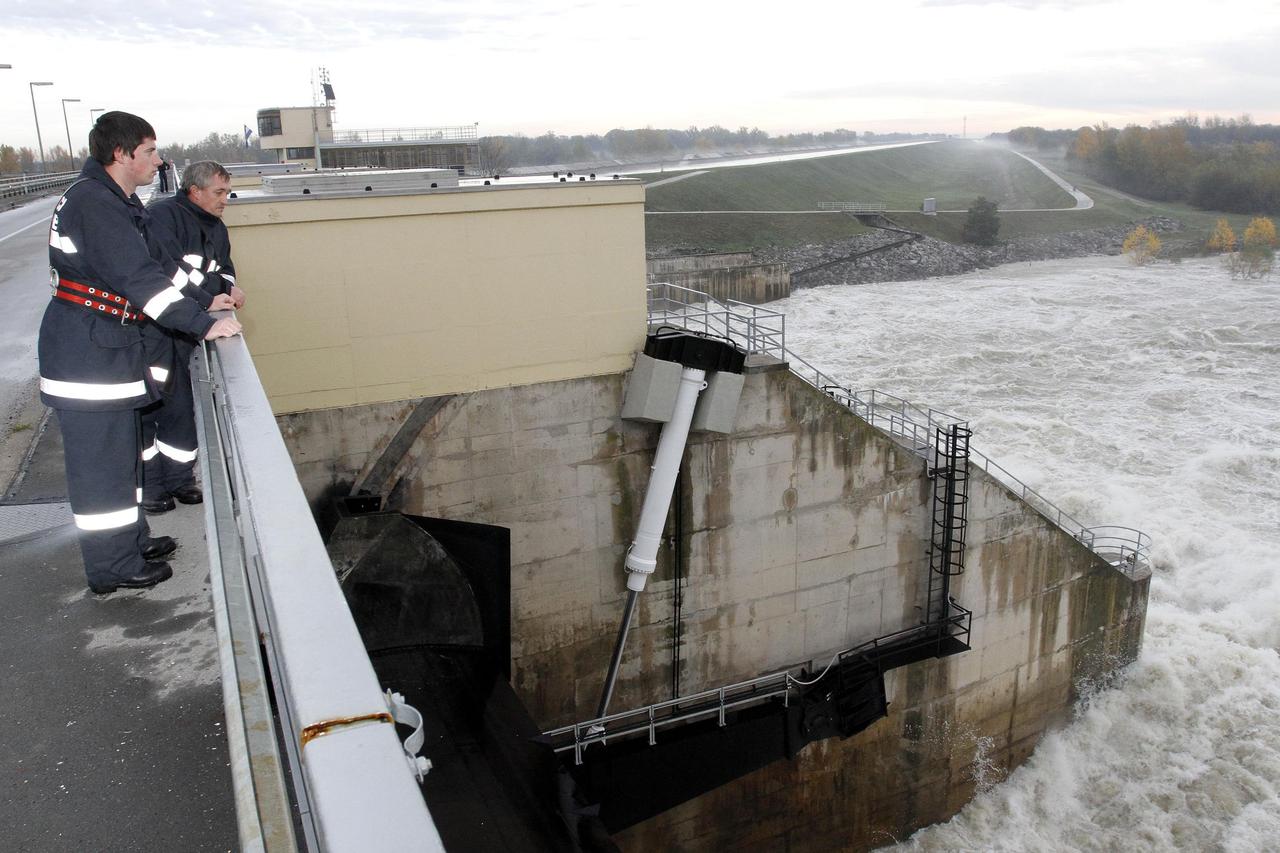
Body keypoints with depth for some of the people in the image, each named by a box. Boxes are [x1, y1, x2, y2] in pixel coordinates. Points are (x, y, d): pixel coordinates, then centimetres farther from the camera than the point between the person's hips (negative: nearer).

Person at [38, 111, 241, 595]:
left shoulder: (118, 203, 13)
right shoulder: (92, 203, -19)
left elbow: (149, 269, 18)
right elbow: (138, 278, -26)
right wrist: (203, 324, -27)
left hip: (108, 349, 11)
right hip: (87, 355, -11)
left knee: (120, 451, 20)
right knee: (101, 460, -1)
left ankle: (130, 541, 34)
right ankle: (113, 568, 10)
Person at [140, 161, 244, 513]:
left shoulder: (216, 229, 13)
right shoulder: (164, 215, -13)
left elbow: (223, 270, 23)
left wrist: (229, 287, 0)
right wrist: (208, 300, -23)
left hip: (186, 329, 8)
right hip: (151, 328, -8)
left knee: (182, 407, 12)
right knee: (147, 406, -2)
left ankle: (179, 479, 23)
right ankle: (149, 486, 8)